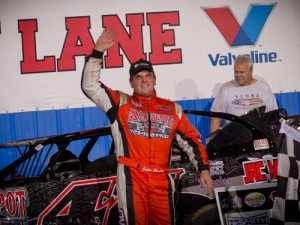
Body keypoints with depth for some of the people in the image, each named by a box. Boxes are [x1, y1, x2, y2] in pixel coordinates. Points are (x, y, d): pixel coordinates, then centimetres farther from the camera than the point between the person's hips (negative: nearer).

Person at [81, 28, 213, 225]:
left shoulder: (172, 109, 14)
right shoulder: (120, 103, 7)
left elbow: (191, 140, 14)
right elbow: (90, 86, -2)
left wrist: (204, 168, 5)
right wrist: (98, 52, -10)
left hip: (161, 181, 3)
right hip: (132, 178, -2)